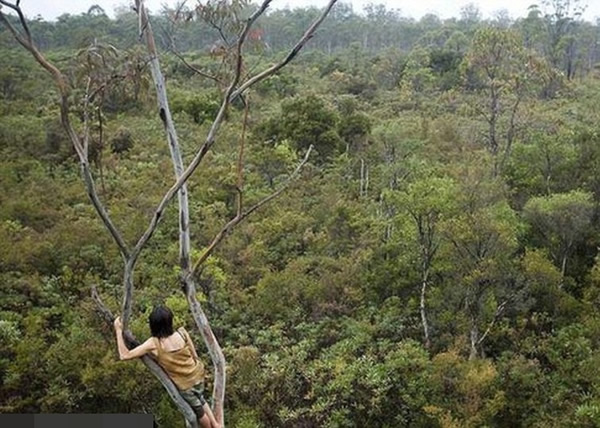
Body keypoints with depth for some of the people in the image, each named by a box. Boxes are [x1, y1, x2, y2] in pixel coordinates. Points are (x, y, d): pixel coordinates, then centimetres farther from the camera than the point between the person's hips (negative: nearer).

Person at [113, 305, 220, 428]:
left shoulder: (153, 344, -27)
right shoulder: (182, 334, -20)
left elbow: (124, 355, -26)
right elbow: (195, 356, -7)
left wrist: (119, 330, -20)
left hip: (185, 384, -3)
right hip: (198, 375, 3)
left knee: (197, 409, 26)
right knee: (200, 399, 35)